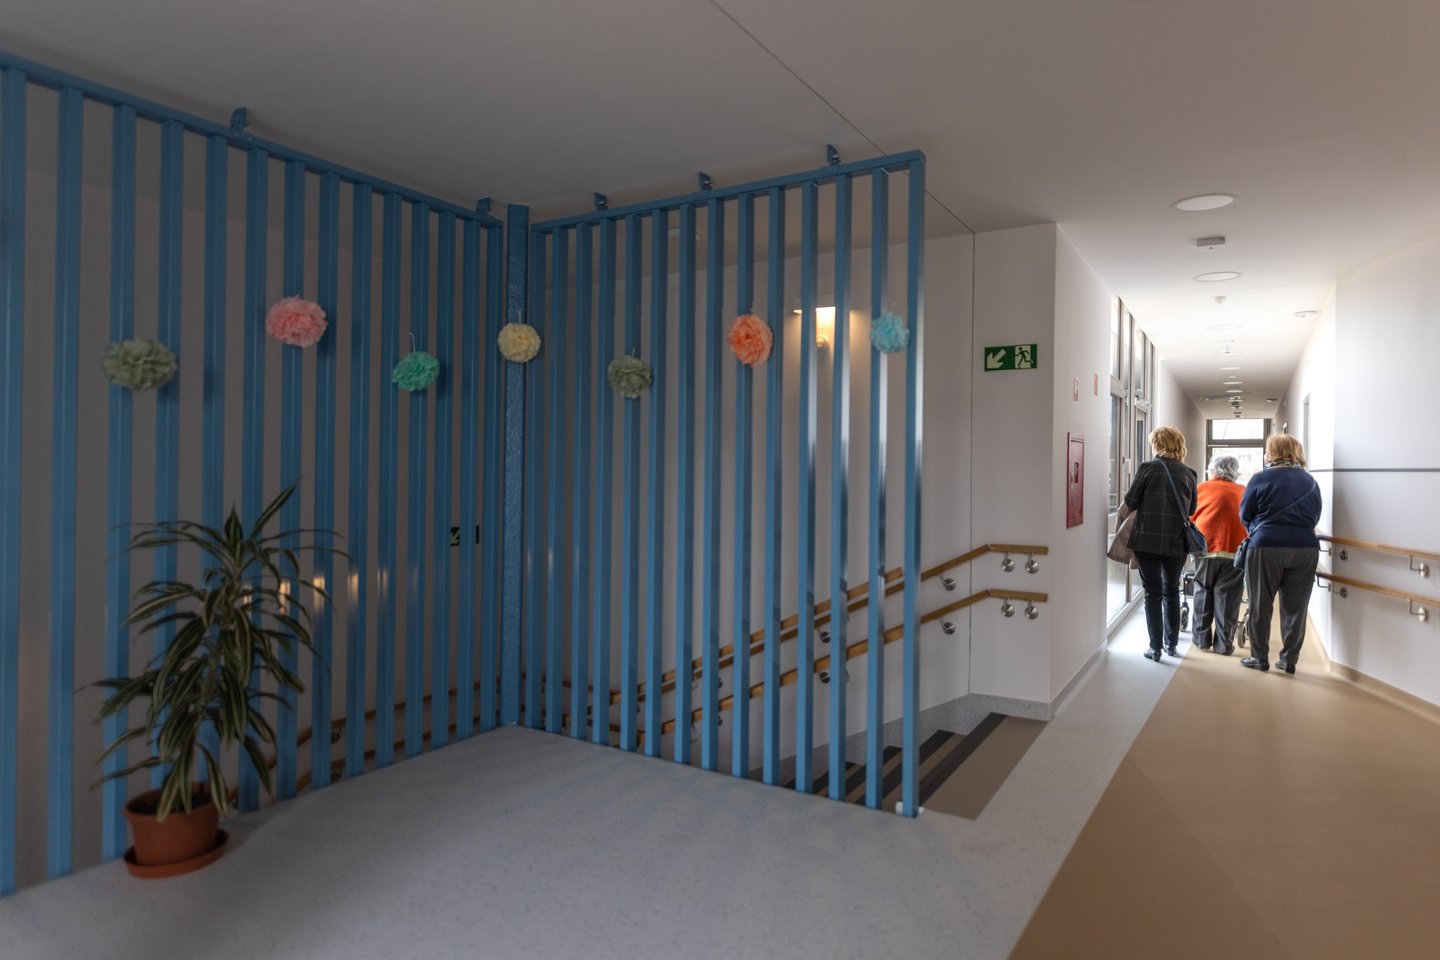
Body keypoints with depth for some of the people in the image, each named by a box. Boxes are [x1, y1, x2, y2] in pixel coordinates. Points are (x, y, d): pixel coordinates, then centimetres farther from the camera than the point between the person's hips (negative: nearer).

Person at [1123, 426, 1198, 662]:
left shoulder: (1148, 468, -8)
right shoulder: (1188, 474, 2)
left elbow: (1130, 501, -6)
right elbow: (1191, 509, 10)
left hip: (1147, 541, -3)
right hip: (1177, 543, 3)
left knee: (1153, 593, 5)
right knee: (1171, 591, 18)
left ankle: (1155, 647, 7)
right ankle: (1171, 644, 26)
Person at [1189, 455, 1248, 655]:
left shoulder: (1201, 488, 8)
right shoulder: (1243, 492, 13)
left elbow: (1188, 518, 9)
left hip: (1206, 548, -1)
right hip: (1236, 550, 1)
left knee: (1203, 593, 13)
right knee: (1227, 597, 5)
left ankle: (1202, 638, 16)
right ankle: (1224, 644, 6)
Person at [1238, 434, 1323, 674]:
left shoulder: (1261, 479, -2)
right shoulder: (1310, 481, 10)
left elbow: (1245, 515, 6)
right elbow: (1315, 518, 16)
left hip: (1266, 547, -3)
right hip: (1305, 548, 3)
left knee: (1260, 606, 7)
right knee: (1295, 608, 9)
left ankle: (1259, 658, 12)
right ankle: (1289, 659, 15)